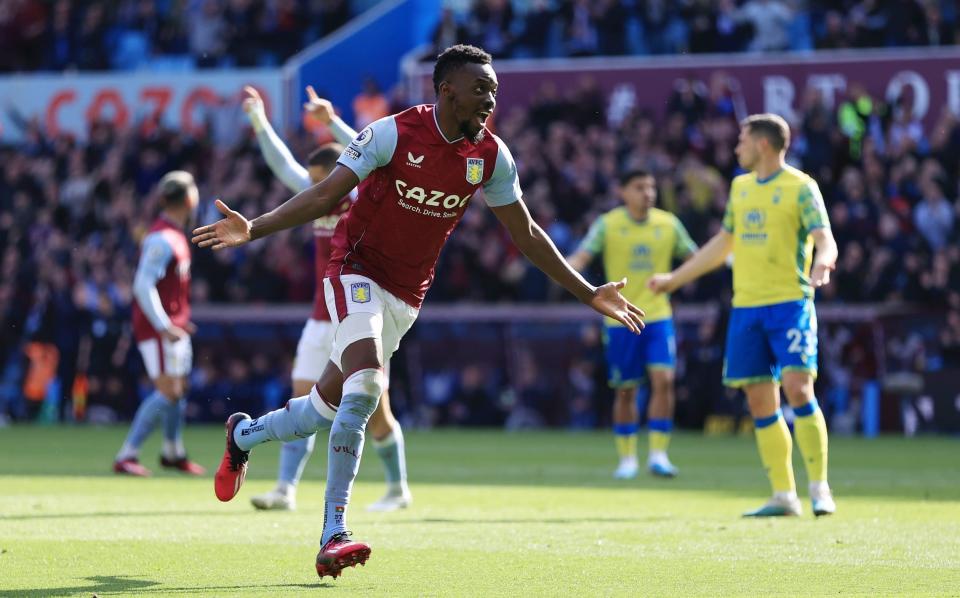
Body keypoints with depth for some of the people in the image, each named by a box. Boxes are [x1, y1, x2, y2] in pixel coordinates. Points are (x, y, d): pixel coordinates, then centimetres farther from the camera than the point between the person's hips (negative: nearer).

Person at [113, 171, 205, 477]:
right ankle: (126, 457, -14)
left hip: (173, 328, 10)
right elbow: (143, 286, -23)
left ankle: (173, 454, 33)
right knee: (167, 392, -14)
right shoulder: (161, 239, -17)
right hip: (157, 329, -10)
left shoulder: (175, 236, 14)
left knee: (180, 389, 17)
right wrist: (165, 327, -25)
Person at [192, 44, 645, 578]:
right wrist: (253, 229, -26)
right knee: (366, 386, -25)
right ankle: (335, 533, -21)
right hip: (357, 270, -5)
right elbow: (326, 196, -14)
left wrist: (588, 293, 8)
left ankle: (243, 435, 34)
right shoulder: (394, 133, -16)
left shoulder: (491, 156, -2)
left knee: (327, 405, 6)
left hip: (407, 295, 5)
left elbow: (526, 234, 8)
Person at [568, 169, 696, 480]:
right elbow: (583, 256, -14)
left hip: (658, 317, 1)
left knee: (663, 380, -15)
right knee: (625, 390, 4)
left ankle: (658, 454, -9)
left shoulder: (668, 224, 3)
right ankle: (627, 458, 18)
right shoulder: (607, 224, -4)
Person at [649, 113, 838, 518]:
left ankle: (819, 488, -10)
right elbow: (723, 244, 27)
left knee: (797, 388, -17)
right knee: (760, 401, 2)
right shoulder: (740, 187, 16)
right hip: (746, 306, 6)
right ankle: (783, 496, 7)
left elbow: (825, 241, -13)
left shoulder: (800, 187, -3)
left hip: (790, 302, -6)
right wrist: (674, 279, 30)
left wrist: (822, 263, -36)